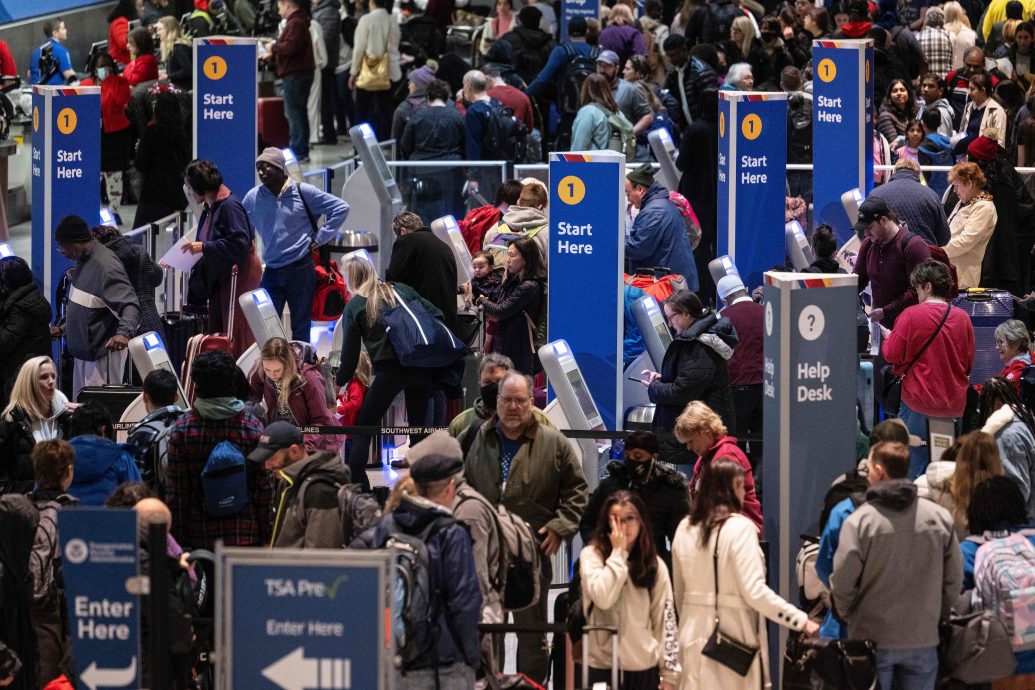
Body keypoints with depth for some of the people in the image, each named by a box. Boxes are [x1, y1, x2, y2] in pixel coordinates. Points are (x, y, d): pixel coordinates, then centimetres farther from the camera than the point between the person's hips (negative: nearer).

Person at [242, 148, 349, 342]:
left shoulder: (303, 192, -5)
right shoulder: (253, 197, 4)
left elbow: (340, 208, 0)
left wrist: (320, 238, -3)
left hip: (301, 269, -3)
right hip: (271, 271, 3)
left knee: (300, 327, 5)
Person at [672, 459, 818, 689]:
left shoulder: (685, 529, 5)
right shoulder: (739, 528, -13)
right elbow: (755, 591, -19)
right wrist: (801, 621, -16)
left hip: (695, 636, 5)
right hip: (734, 634, -5)